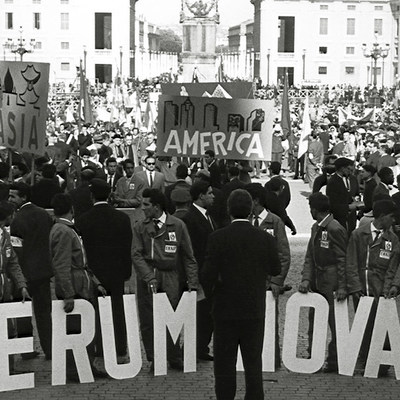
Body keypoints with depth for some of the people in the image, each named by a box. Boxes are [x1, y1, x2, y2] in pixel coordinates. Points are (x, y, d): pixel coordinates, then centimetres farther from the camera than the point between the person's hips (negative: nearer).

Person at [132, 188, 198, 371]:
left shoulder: (177, 225, 3)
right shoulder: (140, 228, 8)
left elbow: (188, 257, 6)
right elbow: (136, 255, 1)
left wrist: (192, 283, 0)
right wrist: (150, 278, -12)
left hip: (170, 278, -2)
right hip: (147, 279, 2)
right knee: (147, 322, 1)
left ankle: (174, 359, 9)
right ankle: (154, 360, 11)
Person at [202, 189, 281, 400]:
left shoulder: (217, 238, -12)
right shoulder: (265, 239, -6)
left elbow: (208, 274, -13)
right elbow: (275, 270, 6)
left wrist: (209, 293, 6)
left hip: (225, 309, -2)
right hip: (255, 310, 2)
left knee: (224, 362, 7)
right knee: (253, 362, 10)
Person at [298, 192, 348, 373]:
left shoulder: (335, 229, -14)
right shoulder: (316, 228, 12)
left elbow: (343, 260, -15)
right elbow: (309, 256, 12)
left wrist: (342, 287, -17)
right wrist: (306, 279, -1)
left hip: (332, 284, -9)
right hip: (318, 283, 9)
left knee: (334, 322, -1)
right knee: (314, 319, 11)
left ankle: (334, 361, 5)